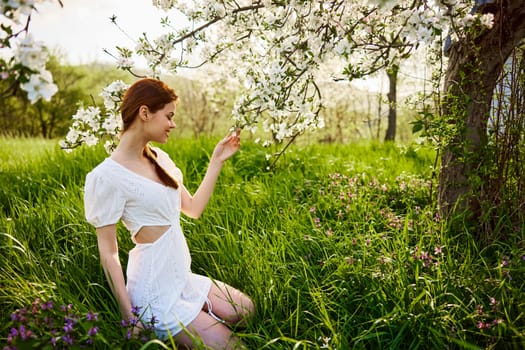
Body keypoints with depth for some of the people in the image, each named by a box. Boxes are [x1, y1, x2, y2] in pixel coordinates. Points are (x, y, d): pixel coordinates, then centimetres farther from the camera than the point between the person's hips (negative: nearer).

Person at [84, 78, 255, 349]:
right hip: (156, 294, -8)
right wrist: (129, 318, -15)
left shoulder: (159, 158, 5)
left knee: (248, 311, 9)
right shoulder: (107, 176, -18)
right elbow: (108, 253, -15)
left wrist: (216, 162, 7)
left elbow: (193, 208, 11)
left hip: (182, 277, 8)